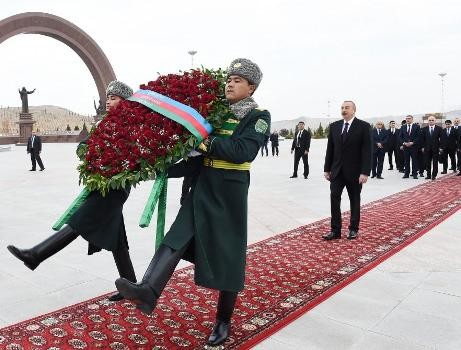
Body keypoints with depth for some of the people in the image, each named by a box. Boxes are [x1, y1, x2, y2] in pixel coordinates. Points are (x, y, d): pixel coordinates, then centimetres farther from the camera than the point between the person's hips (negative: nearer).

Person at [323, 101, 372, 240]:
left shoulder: (364, 126, -6)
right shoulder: (334, 126, 6)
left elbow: (367, 151, -11)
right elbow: (330, 149, 9)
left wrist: (365, 172, -17)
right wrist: (327, 169, 6)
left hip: (354, 172, -3)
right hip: (337, 170, 3)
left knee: (354, 200, 9)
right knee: (334, 198, -4)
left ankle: (353, 229, 22)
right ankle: (335, 230, 3)